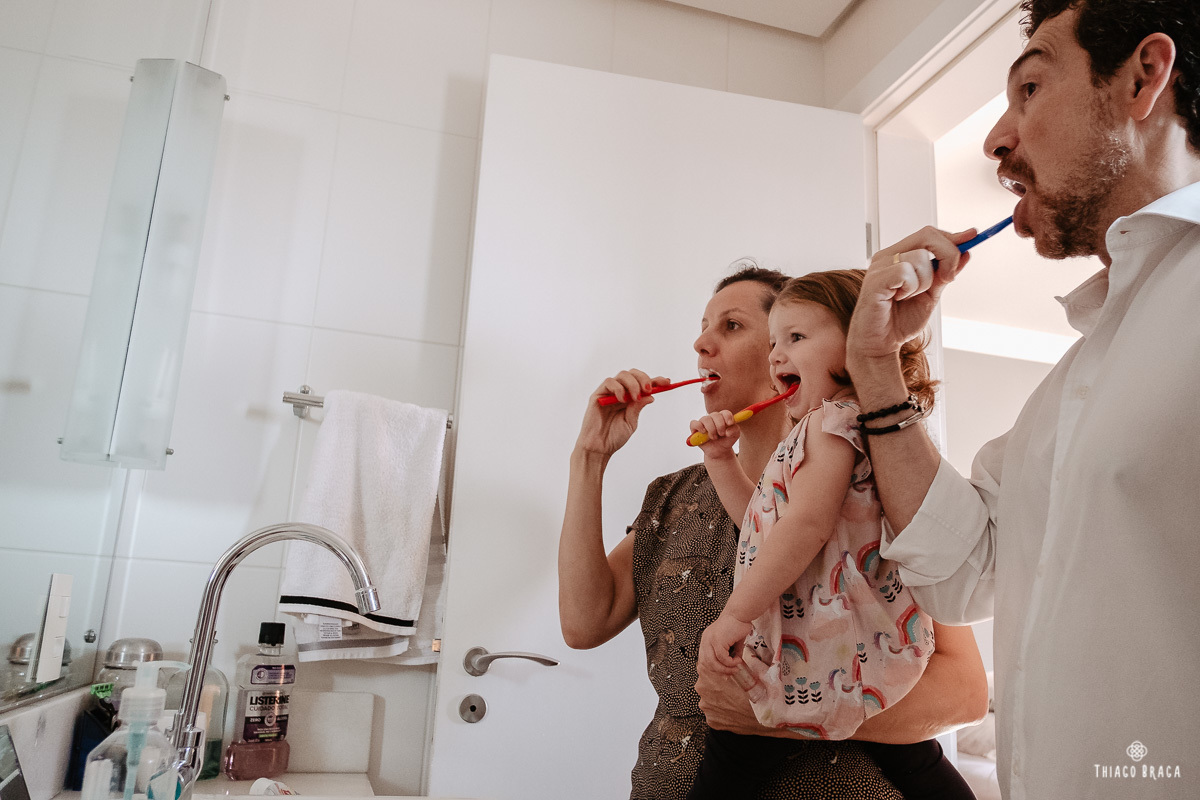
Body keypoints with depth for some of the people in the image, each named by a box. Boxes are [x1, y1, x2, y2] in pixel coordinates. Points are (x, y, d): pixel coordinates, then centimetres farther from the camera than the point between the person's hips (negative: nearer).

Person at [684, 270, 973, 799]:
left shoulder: (835, 418, -13)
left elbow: (806, 524, -25)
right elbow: (765, 521, 22)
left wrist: (737, 614, -23)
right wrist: (721, 458, 14)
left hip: (835, 648, -11)